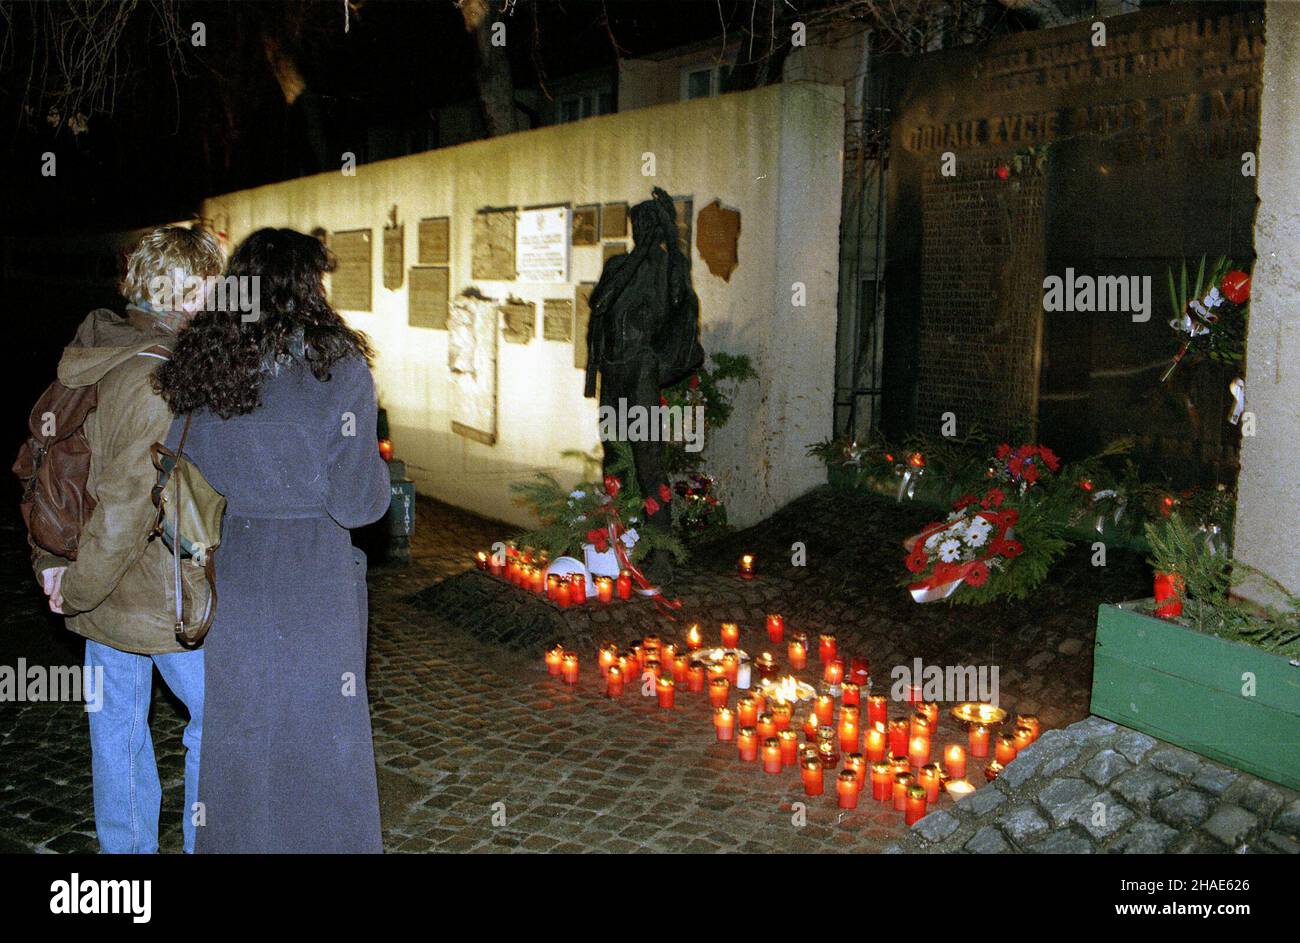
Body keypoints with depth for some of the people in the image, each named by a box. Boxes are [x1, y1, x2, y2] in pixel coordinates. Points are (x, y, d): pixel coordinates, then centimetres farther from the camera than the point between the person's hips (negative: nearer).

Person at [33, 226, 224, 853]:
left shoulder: (84, 362, 3)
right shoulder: (163, 382, -24)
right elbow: (127, 503, -25)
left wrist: (50, 560, 14)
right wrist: (80, 586, -12)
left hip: (101, 594, 8)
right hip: (163, 600, -8)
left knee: (116, 725, 19)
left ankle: (125, 847, 35)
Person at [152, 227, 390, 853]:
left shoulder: (196, 368, 1)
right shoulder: (338, 369, -12)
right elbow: (357, 503, -12)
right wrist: (376, 470, 7)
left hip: (231, 573, 4)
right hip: (316, 583, -4)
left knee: (236, 735, 17)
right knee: (319, 733, 10)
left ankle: (233, 838, 32)